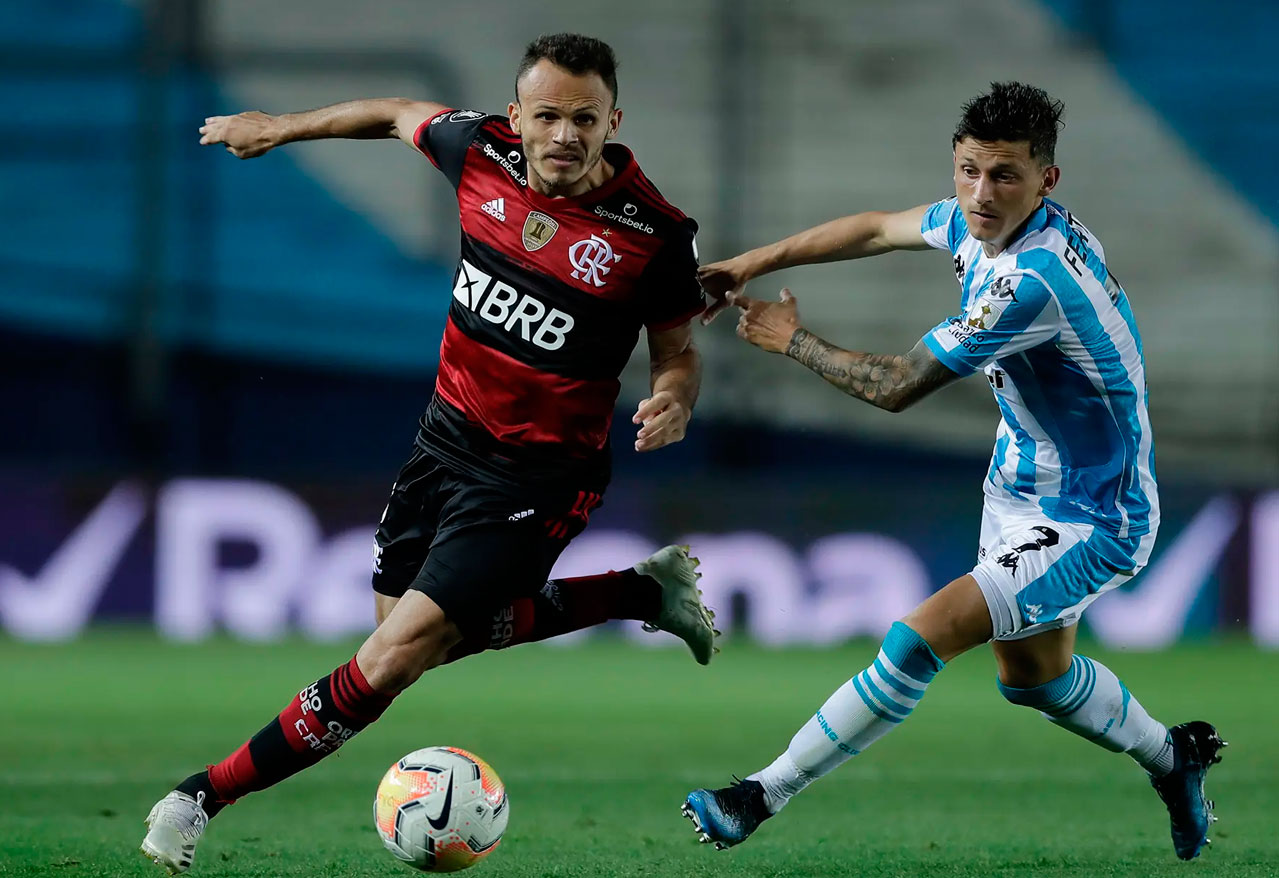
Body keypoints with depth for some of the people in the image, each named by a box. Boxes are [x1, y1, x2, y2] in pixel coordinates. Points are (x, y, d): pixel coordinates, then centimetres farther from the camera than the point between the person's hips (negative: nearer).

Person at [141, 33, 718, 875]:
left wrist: (674, 401, -27)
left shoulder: (655, 233, -20)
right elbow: (405, 115, 13)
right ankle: (644, 593, 31)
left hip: (538, 473, -6)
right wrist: (282, 127, 23)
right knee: (421, 632, 20)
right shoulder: (482, 152, -10)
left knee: (396, 655, -14)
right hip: (449, 431, 6)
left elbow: (678, 350, -4)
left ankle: (209, 795, -2)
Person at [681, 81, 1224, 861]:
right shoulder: (985, 222, -7)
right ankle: (1172, 757, 51)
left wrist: (793, 340, -11)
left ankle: (762, 800, -13)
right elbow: (876, 229, 14)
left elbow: (896, 387, -27)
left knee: (923, 636, -20)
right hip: (1023, 487, 10)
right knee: (1032, 673, 26)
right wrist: (756, 264, 8)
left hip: (1089, 526, -10)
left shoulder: (1034, 279, -35)